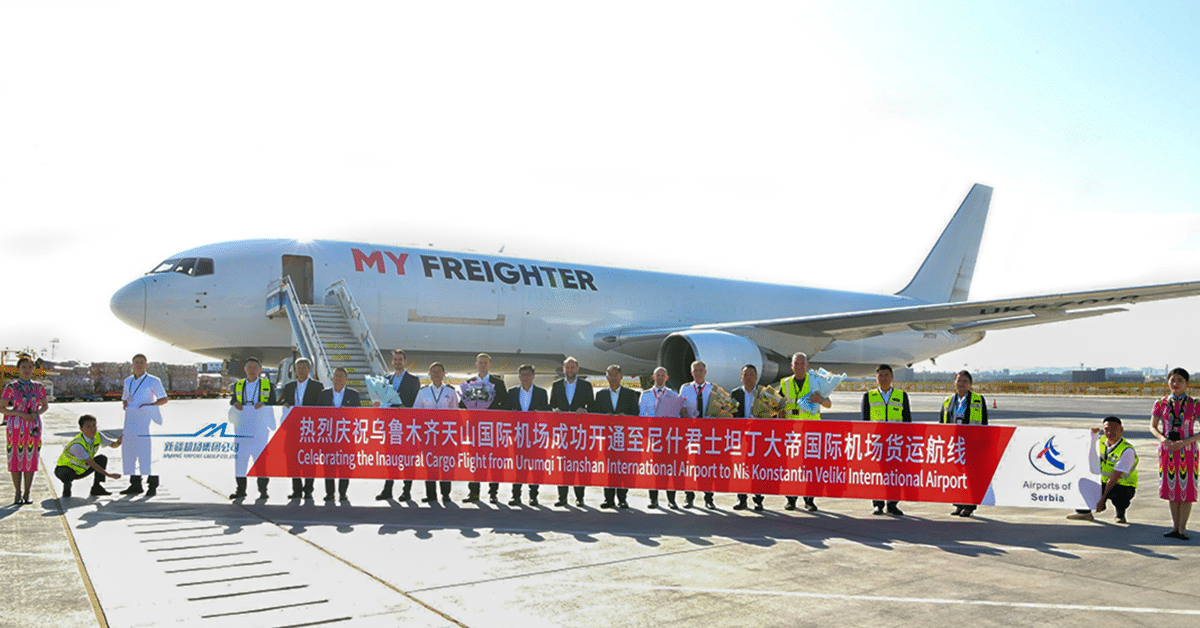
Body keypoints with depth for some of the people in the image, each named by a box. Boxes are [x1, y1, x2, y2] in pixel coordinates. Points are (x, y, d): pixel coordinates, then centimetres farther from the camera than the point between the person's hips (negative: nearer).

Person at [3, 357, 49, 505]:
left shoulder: (38, 387, 6)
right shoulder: (11, 387, -3)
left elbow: (45, 405, 16)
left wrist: (36, 413, -5)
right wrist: (20, 413, -16)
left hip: (33, 427, 2)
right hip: (16, 427, -2)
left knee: (31, 459, 3)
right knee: (16, 459, 0)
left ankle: (27, 494, 11)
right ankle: (18, 493, 12)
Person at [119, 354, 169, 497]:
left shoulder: (153, 381, -1)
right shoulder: (128, 381, 15)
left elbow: (164, 399, -1)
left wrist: (149, 405, -14)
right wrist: (124, 405, 6)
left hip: (146, 420, -6)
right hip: (131, 421, 6)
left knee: (148, 453, -10)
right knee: (128, 452, 6)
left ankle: (152, 486, -6)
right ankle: (135, 485, 16)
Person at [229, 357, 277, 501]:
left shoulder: (268, 385, 10)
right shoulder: (238, 385, 18)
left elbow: (273, 404, 6)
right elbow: (232, 400, 15)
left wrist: (263, 404, -13)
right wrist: (235, 403, -7)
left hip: (260, 428, -2)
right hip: (242, 427, 2)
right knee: (240, 457, 1)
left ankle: (263, 490, 1)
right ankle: (240, 490, 10)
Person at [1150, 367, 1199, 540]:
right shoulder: (1162, 404, 4)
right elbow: (1153, 427, 4)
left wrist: (1186, 441, -17)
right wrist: (1163, 439, -15)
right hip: (1167, 450, 2)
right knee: (1171, 487, 7)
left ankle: (1182, 528, 4)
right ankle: (1175, 526, 17)